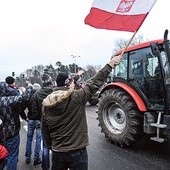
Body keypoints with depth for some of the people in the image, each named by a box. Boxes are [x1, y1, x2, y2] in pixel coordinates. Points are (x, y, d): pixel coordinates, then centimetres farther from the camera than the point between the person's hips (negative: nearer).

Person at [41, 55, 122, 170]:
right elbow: (95, 83, -13)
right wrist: (111, 64, -4)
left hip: (57, 152, 5)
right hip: (77, 152, -4)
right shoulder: (76, 98, -19)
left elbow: (45, 131, 5)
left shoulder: (47, 104, -4)